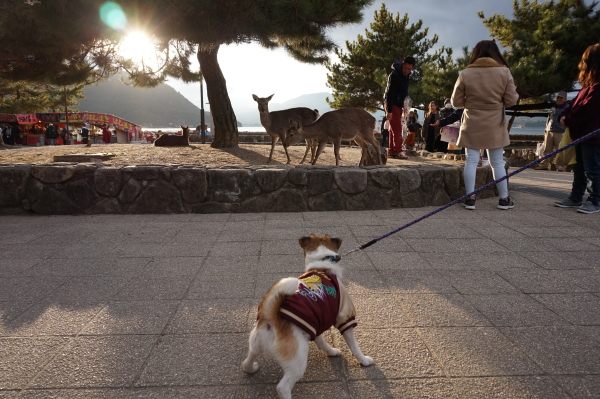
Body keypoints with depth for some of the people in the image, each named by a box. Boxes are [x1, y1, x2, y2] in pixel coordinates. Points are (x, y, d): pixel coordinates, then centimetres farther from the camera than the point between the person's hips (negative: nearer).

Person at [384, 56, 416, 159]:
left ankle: (391, 151, 12)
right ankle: (398, 151, -11)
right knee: (397, 128, -12)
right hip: (392, 105, -9)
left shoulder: (405, 75, 9)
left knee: (394, 129, 9)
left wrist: (405, 106, 9)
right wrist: (389, 111, -25)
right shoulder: (394, 75, -17)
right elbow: (389, 93, -21)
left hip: (398, 105, 9)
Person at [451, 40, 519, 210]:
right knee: (497, 162, 9)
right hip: (495, 125, 1)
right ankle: (504, 199, 15)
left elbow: (456, 102, 1)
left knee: (471, 161, 2)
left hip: (472, 125, -1)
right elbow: (511, 100, -2)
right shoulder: (504, 71, -3)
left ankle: (470, 199, 0)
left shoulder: (465, 74, -5)